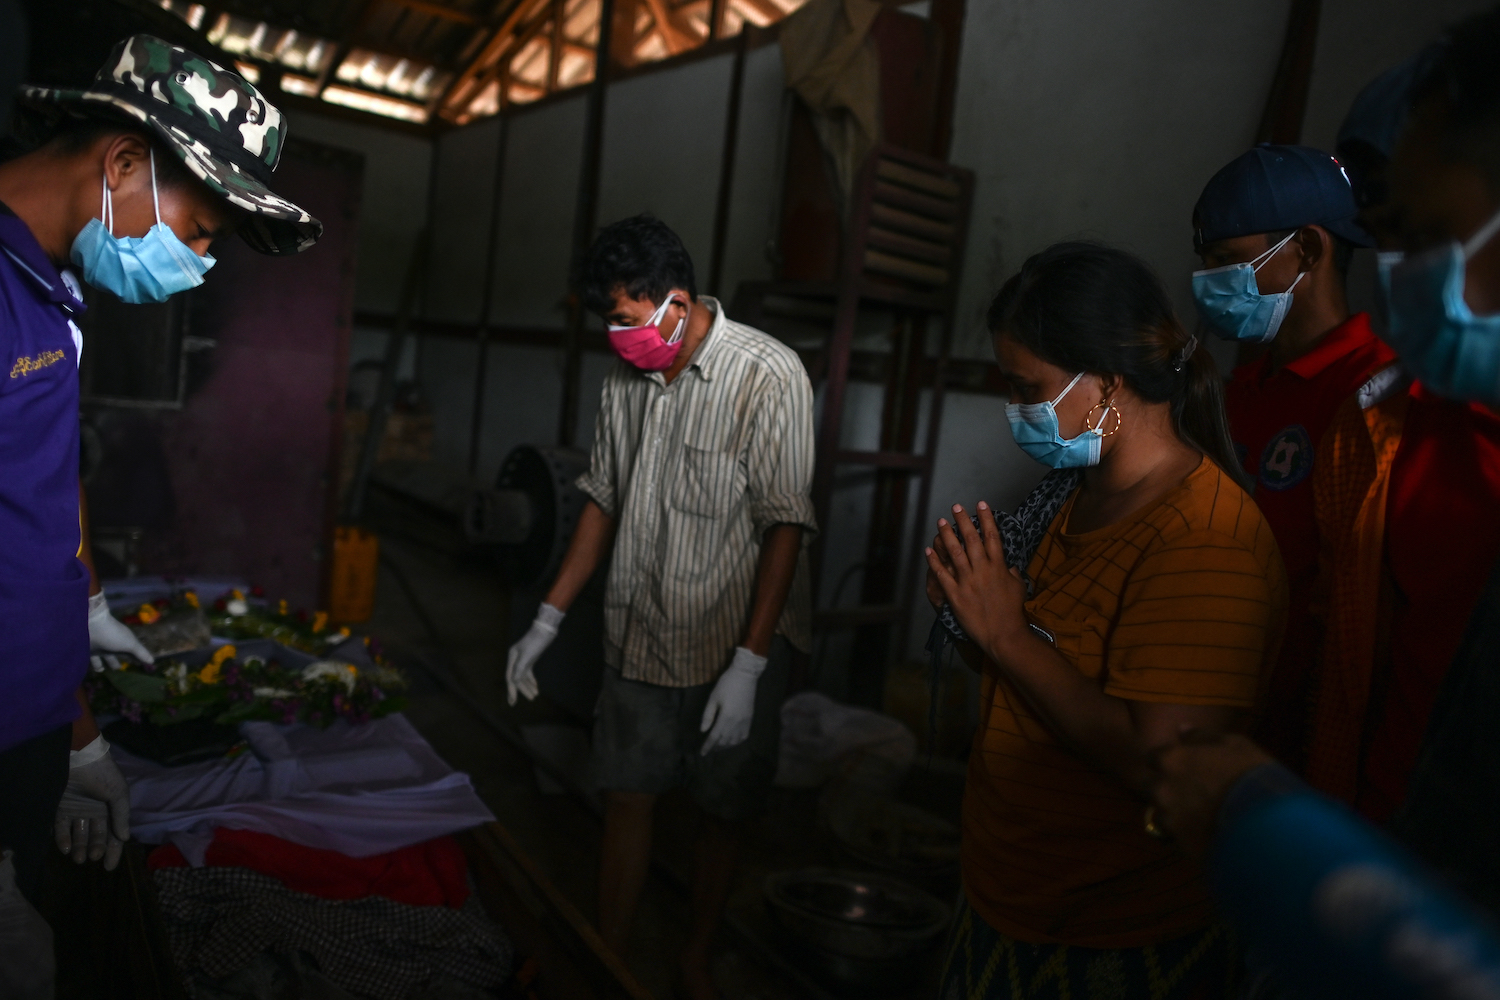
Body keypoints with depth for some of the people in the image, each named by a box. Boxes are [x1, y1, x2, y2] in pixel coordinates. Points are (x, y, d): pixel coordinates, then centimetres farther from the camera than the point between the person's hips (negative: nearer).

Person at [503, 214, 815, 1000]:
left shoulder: (767, 375, -18)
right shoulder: (626, 377, 2)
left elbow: (785, 526, -19)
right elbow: (603, 501, 10)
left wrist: (748, 666, -21)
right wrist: (547, 621, 8)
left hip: (735, 646, -4)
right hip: (639, 638, 5)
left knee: (723, 811, 13)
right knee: (626, 796, 13)